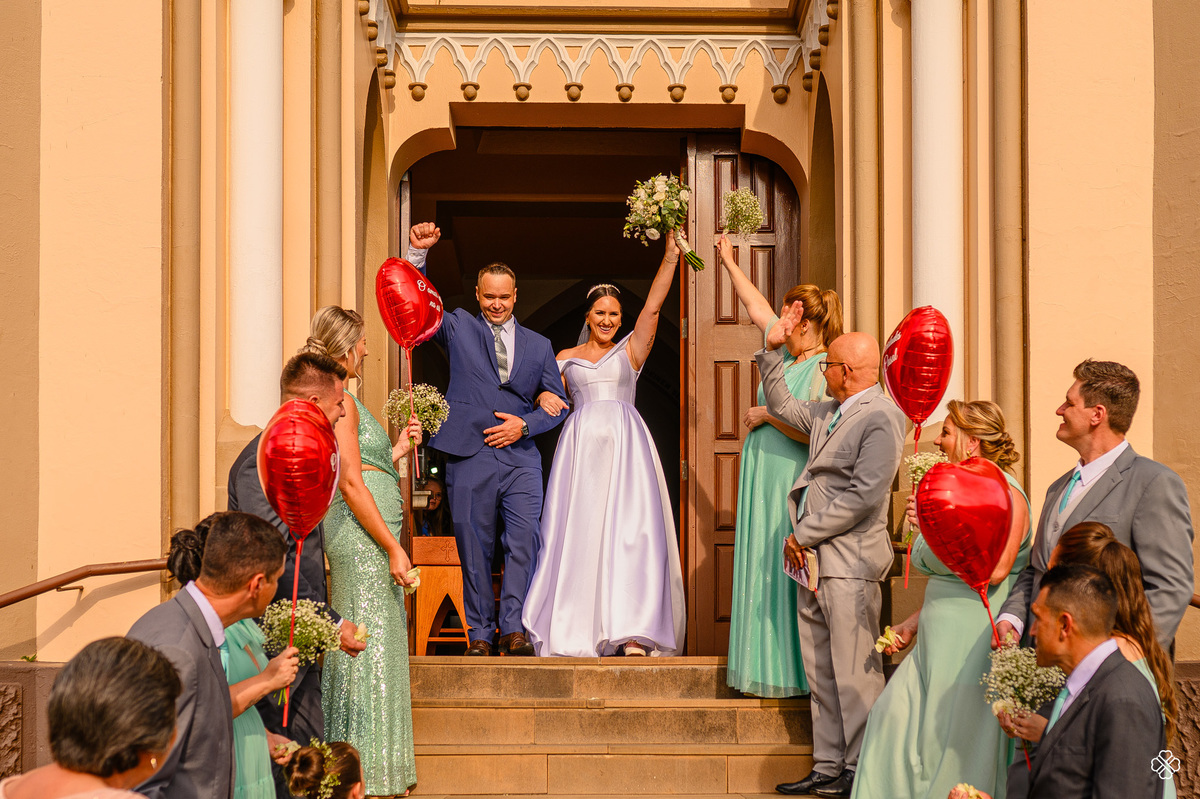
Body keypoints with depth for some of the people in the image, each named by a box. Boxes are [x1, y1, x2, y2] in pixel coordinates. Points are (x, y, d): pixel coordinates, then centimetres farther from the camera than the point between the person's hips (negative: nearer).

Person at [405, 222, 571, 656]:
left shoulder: (539, 346, 17)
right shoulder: (458, 328, 12)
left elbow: (557, 404, 16)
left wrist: (525, 425, -2)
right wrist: (418, 253, -13)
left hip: (520, 458, 1)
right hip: (470, 457, -1)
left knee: (523, 541, -11)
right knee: (474, 548, 2)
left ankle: (514, 628, -8)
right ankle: (480, 633, 9)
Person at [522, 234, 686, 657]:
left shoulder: (631, 350, 13)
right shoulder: (566, 359, 17)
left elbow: (653, 307, 2)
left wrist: (670, 257, -6)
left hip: (625, 445, -1)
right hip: (580, 444, 1)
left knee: (629, 528, -11)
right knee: (578, 531, -4)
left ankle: (631, 630, -15)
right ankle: (578, 628, 0)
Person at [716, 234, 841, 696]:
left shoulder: (826, 369, -13)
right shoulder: (788, 351, 11)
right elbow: (755, 307, 23)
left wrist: (767, 415, -13)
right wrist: (728, 263, 29)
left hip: (793, 485, -9)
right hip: (764, 482, 9)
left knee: (786, 573, -7)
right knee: (761, 572, 9)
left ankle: (795, 672, -2)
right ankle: (767, 664, 15)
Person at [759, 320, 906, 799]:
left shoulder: (882, 417, -12)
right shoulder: (828, 415, 17)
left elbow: (864, 494, -19)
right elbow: (782, 407, 34)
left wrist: (804, 534, -13)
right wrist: (773, 350, 22)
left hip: (850, 562, -9)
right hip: (813, 560, 9)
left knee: (854, 674, -5)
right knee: (820, 673, 11)